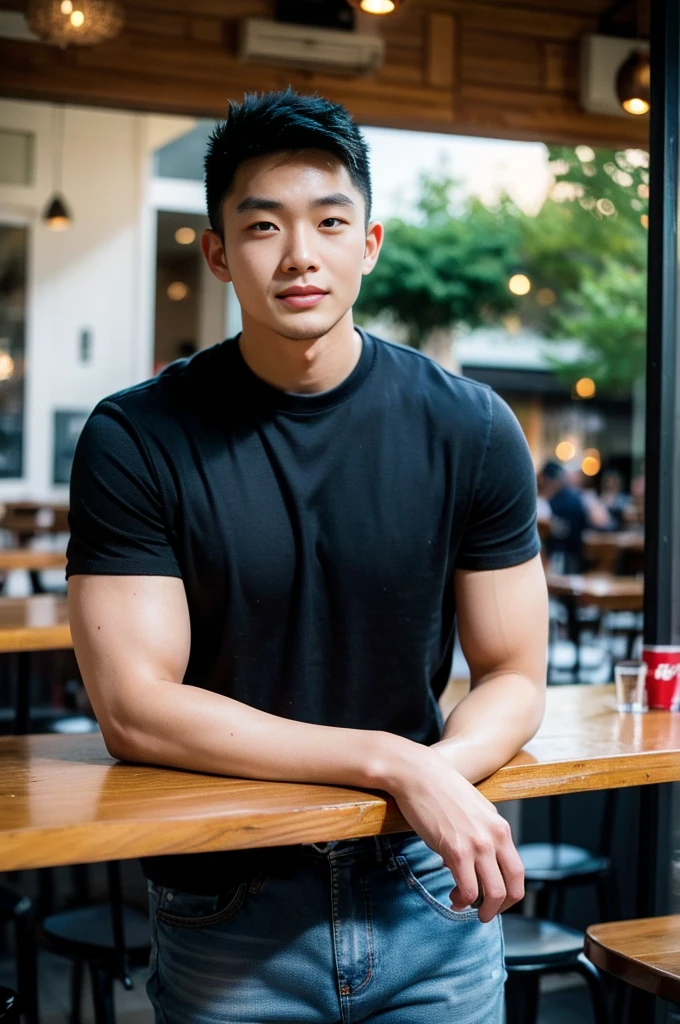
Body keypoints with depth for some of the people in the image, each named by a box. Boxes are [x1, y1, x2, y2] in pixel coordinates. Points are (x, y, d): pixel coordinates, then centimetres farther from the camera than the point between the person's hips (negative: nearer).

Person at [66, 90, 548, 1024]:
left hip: (431, 894, 2)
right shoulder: (136, 440, -11)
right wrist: (391, 763, -21)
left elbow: (513, 676, -1)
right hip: (228, 909, -1)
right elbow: (133, 708, -16)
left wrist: (442, 774, -23)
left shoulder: (471, 430, -6)